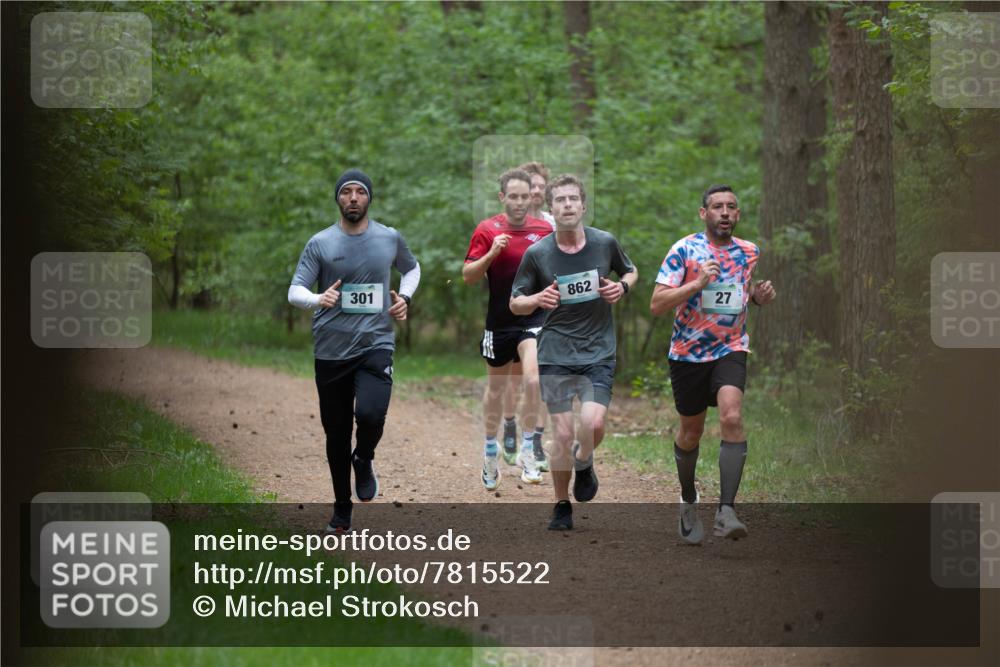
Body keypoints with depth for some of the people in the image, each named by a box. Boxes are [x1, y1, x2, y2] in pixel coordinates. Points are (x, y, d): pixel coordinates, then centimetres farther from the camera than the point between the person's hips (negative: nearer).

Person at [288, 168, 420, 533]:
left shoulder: (390, 239, 4)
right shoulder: (320, 243, 0)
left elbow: (412, 268, 25)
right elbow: (295, 291, -5)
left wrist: (405, 297, 5)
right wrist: (318, 300, -26)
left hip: (376, 344, -1)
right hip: (331, 352, 1)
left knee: (370, 414, -25)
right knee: (336, 434, 7)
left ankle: (364, 461, 9)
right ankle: (342, 510, 24)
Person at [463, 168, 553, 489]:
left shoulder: (544, 230, -1)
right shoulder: (487, 230, -5)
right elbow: (468, 276, -7)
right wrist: (491, 254, -22)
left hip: (534, 318, 0)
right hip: (499, 321, 1)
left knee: (533, 378, -23)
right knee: (495, 388, 13)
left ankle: (527, 450, -11)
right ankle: (490, 453, 32)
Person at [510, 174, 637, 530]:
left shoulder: (605, 243, -2)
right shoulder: (537, 253, -5)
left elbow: (631, 271, 18)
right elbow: (515, 303, 3)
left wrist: (622, 286, -5)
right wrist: (538, 299, -18)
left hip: (599, 353, 0)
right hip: (555, 354, 0)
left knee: (593, 424, -18)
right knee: (563, 434, -4)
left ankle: (583, 463, 17)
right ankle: (562, 507, 15)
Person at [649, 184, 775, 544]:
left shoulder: (750, 253, 3)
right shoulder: (684, 250, -10)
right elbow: (656, 304, -16)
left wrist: (760, 296, -1)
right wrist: (698, 283, -29)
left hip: (731, 349, 1)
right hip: (688, 353, -1)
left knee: (732, 417, -24)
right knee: (691, 433, 12)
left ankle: (726, 511, -27)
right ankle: (689, 502, 39)